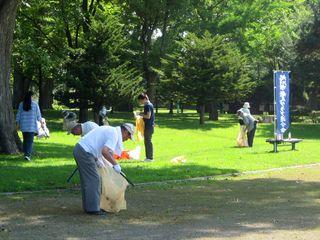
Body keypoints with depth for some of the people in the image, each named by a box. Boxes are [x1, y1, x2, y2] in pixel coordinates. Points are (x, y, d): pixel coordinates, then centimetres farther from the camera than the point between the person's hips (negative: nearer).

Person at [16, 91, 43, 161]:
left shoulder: (21, 104, 1)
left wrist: (18, 124, 10)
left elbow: (18, 115, 3)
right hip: (32, 125, -3)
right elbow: (38, 114, 0)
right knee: (30, 141, -5)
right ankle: (27, 155, -19)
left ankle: (26, 154, 22)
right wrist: (41, 123, 10)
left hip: (23, 125, 3)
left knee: (25, 140, 16)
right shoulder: (35, 104, -5)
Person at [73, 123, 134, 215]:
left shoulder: (110, 130, 20)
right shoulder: (114, 135, -10)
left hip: (79, 148, 10)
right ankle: (93, 208, -2)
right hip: (85, 153, -10)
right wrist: (115, 164, -16)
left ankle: (88, 206, 22)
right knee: (94, 180, -4)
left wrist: (96, 159, 22)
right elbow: (105, 151, -24)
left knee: (86, 180, 16)